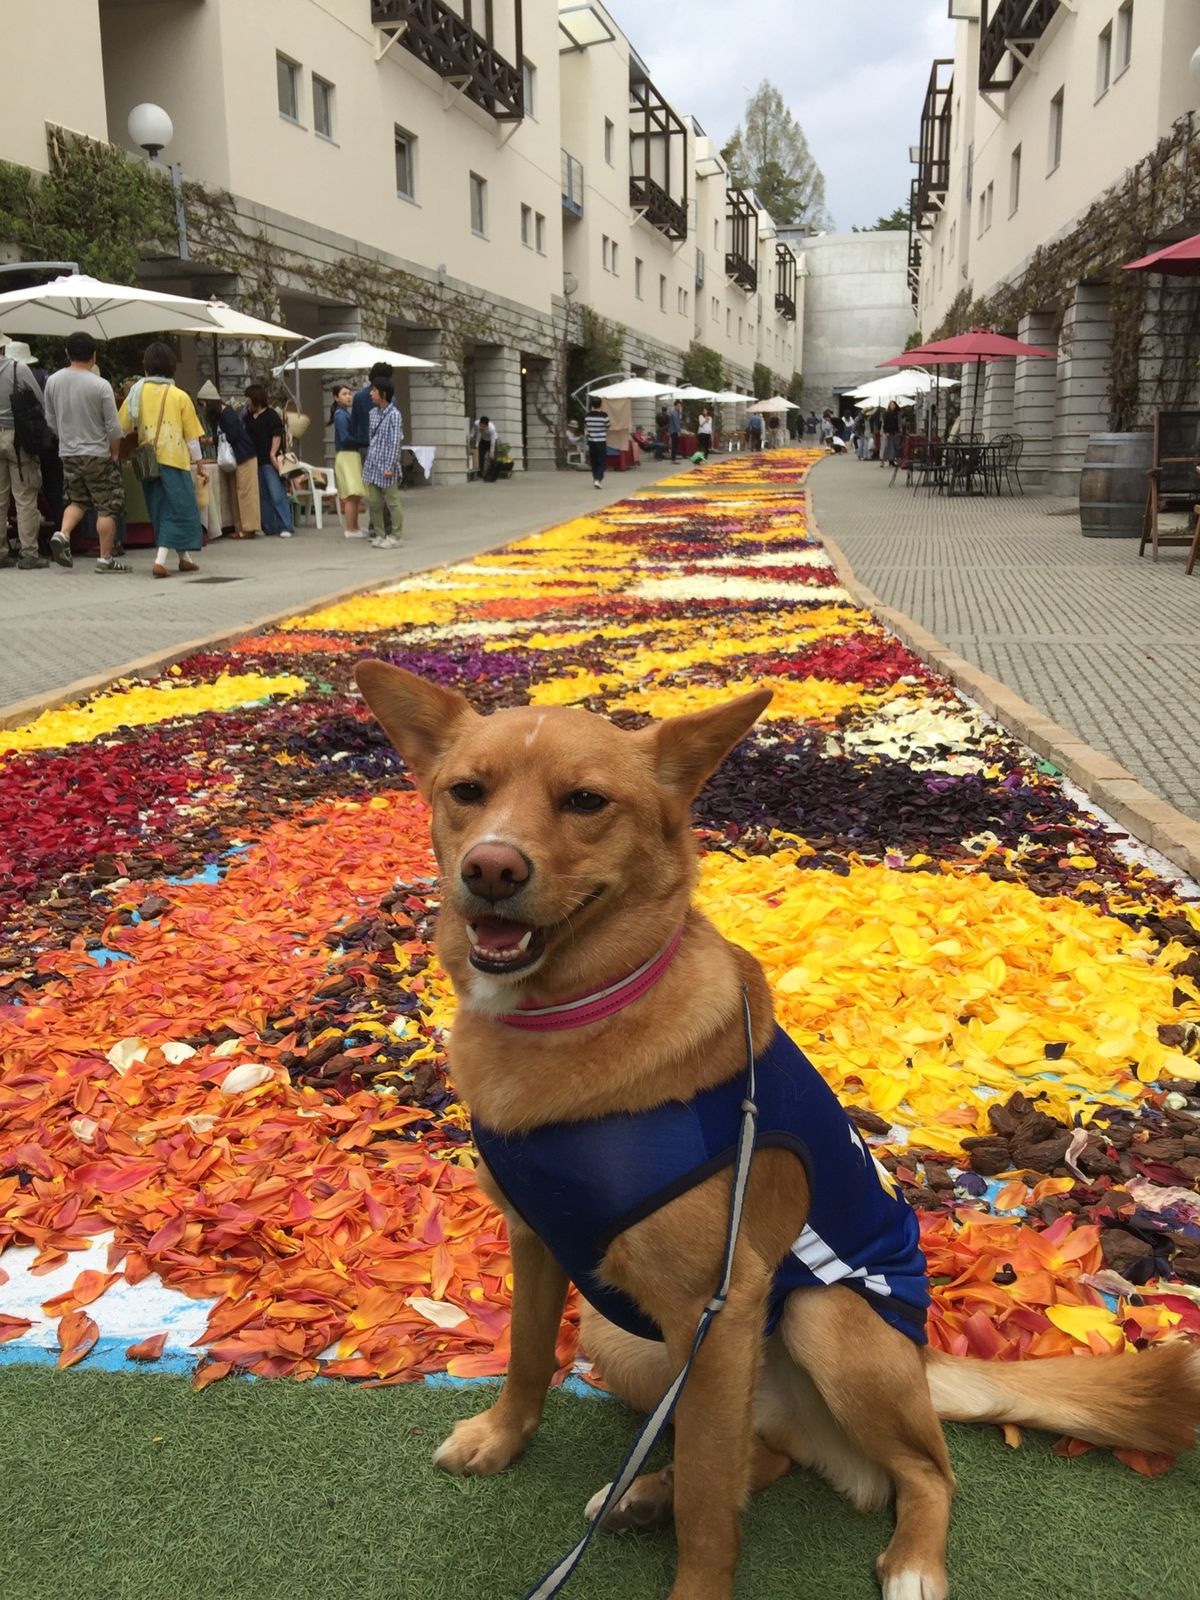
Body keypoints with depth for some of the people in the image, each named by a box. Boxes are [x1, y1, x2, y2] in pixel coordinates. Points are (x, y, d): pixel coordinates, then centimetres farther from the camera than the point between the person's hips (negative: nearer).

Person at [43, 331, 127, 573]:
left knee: (78, 500, 21)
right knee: (107, 507, 3)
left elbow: (50, 419, 10)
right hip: (97, 454, -5)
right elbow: (114, 427, -11)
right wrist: (114, 453, 3)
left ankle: (62, 534, -2)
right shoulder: (100, 385, -14)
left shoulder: (53, 381, 1)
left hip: (67, 453, 5)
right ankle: (105, 558, 4)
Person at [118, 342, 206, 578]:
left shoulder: (137, 392, 3)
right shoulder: (180, 396, -4)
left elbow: (122, 427, 2)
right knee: (180, 510, 1)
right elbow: (192, 435, -1)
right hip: (174, 460, -4)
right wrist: (197, 461, 10)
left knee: (161, 512, 16)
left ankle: (184, 557, 23)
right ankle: (160, 561, -13)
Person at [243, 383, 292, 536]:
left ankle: (285, 527, -12)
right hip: (255, 461, 8)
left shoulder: (271, 415, -3)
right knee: (263, 496, 8)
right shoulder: (249, 417, 16)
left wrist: (273, 454, -19)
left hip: (269, 462, -7)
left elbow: (277, 436, -10)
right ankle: (270, 527, 12)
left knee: (277, 495, -11)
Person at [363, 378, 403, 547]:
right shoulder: (373, 413, 11)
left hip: (385, 467, -7)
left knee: (392, 503, 1)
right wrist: (367, 462, 14)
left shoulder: (393, 414, -10)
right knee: (373, 502, 9)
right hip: (372, 466, 7)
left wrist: (390, 467, -18)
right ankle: (380, 535, 18)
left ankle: (394, 537, 6)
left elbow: (395, 442, -14)